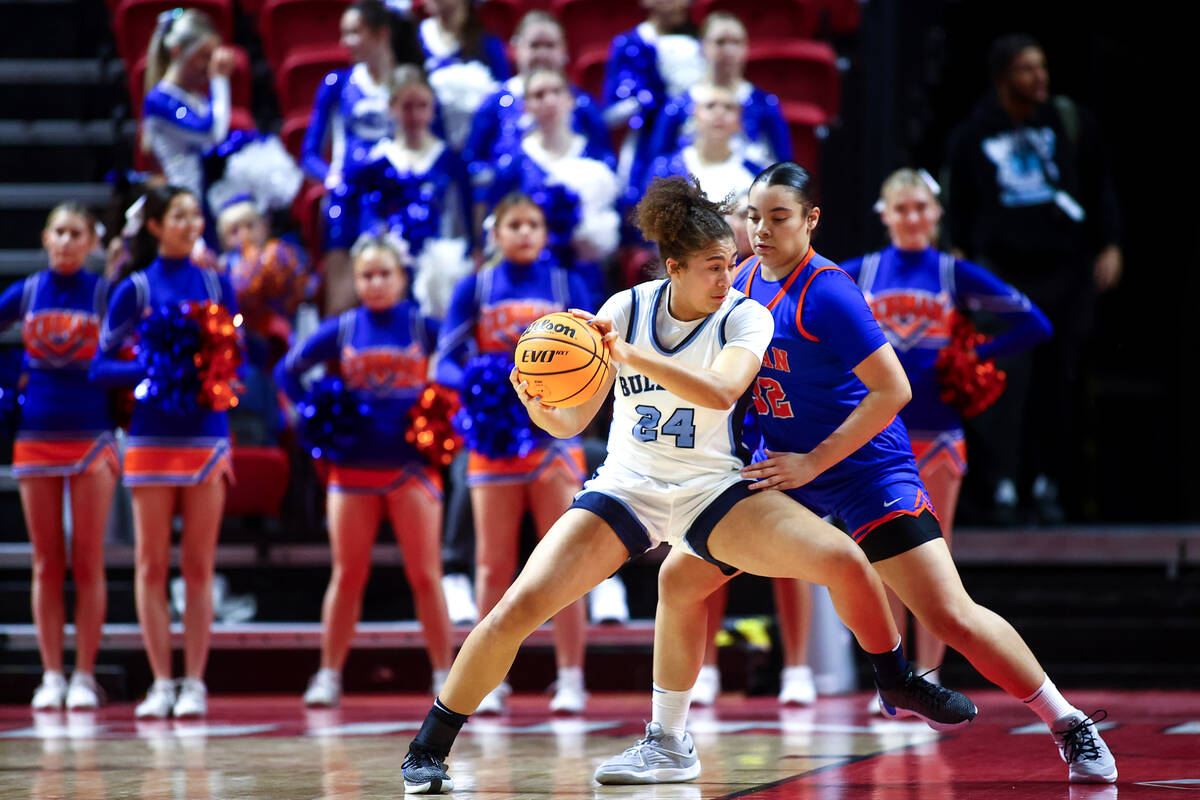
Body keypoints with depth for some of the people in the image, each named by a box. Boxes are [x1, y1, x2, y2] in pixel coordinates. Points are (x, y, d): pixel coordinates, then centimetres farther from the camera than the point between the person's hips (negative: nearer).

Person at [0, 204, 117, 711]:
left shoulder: (105, 295, -1)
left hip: (91, 437, -2)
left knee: (88, 563, -1)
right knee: (46, 564, 4)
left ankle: (84, 677, 3)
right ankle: (51, 676, 7)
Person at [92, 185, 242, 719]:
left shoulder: (216, 285, 8)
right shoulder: (134, 290, 1)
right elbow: (101, 367, -1)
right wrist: (151, 369, -16)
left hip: (207, 437, 1)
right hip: (152, 438, -1)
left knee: (199, 566, 1)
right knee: (151, 564, 0)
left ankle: (194, 683, 4)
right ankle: (161, 683, 4)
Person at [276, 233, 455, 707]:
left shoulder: (423, 327, 0)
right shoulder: (341, 330, 4)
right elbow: (288, 370, 12)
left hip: (412, 467, -1)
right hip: (353, 467, 1)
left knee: (425, 577, -1)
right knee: (347, 576, 6)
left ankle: (446, 676, 4)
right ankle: (329, 676, 12)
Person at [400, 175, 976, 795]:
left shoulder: (746, 318, -9)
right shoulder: (626, 309, -5)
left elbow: (720, 392, -30)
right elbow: (572, 422, -3)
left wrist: (631, 356, -39)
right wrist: (538, 406, -27)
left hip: (712, 489, 0)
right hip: (626, 487, 0)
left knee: (845, 561, -18)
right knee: (516, 609, -16)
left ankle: (897, 681, 11)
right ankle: (427, 750, -1)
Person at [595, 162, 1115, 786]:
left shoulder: (827, 292, -20)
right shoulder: (745, 279, 4)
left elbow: (892, 390, -23)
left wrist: (813, 462, -21)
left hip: (866, 470, -7)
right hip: (781, 469, 8)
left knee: (950, 617, -15)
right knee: (678, 579, 3)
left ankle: (1068, 725, -1)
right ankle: (666, 742, 16)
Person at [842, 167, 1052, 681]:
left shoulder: (956, 275, 2)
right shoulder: (858, 274, 5)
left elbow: (1034, 324, 2)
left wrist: (975, 358, -4)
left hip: (938, 434, -1)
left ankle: (928, 678, 7)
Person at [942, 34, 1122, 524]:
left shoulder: (1069, 123, 4)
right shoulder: (973, 135, 3)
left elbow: (1100, 187, 10)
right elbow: (957, 202, 12)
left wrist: (1109, 246, 3)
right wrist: (960, 252, 3)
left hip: (1066, 271, 1)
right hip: (1001, 270, -1)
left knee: (1059, 382, 3)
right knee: (1005, 377, -14)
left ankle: (1047, 484, 13)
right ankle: (1003, 487, -13)